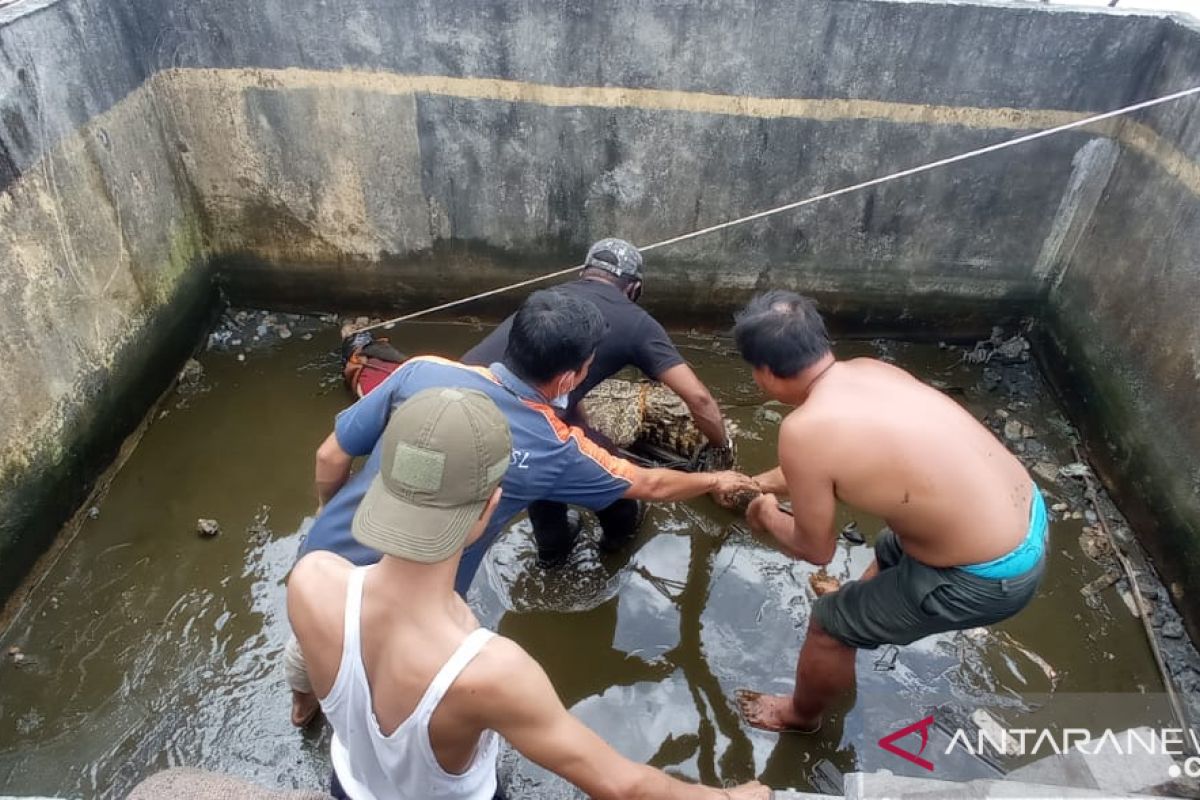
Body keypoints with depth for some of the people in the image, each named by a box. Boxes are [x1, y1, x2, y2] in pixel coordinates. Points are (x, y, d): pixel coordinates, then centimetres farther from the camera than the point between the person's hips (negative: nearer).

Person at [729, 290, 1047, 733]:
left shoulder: (803, 431, -25)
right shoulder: (869, 369, 0)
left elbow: (815, 549, -9)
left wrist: (768, 516, 11)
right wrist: (761, 482, 29)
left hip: (987, 577, -7)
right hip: (1028, 516, 8)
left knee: (831, 625, 14)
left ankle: (801, 714, 42)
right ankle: (860, 600, 66)